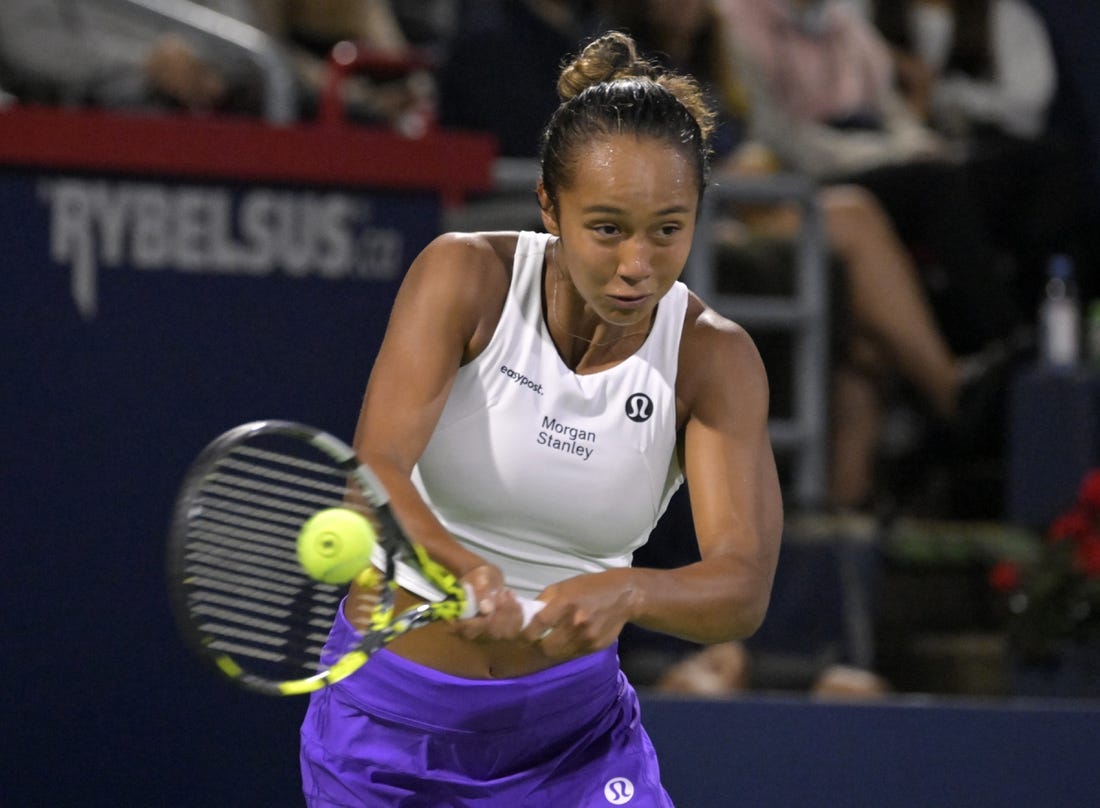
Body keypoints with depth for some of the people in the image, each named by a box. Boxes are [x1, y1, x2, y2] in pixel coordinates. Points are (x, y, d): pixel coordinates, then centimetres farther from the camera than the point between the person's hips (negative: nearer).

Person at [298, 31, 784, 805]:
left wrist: (625, 593, -46)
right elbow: (375, 468, -30)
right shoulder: (467, 277, -16)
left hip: (570, 725, 1)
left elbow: (743, 587, -24)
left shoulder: (714, 359, -13)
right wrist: (458, 568, -51)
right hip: (390, 711, -1)